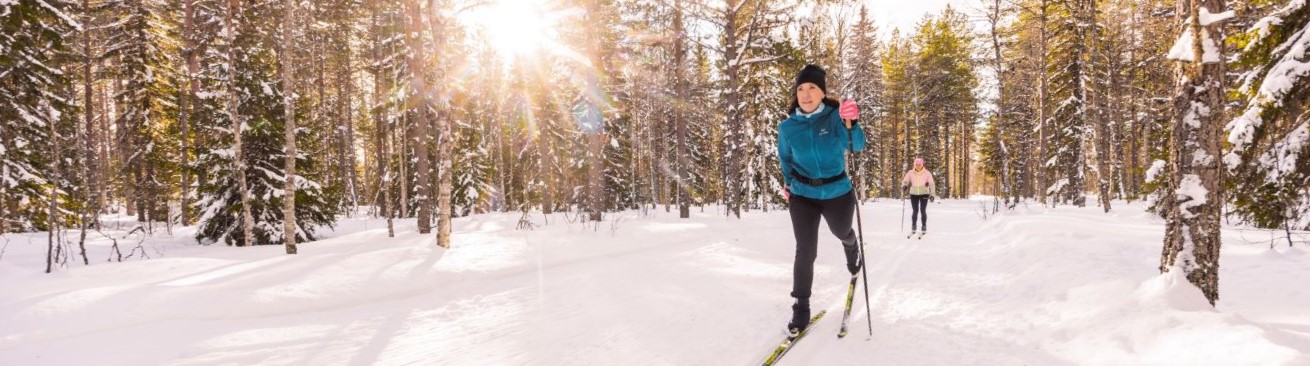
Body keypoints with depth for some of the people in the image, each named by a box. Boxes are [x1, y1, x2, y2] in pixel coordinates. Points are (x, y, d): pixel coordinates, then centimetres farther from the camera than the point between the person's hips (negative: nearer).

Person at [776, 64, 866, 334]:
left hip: (838, 193, 0)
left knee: (842, 233, 27)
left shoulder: (835, 116, -15)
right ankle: (801, 308, 5)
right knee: (805, 251, -8)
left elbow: (857, 146, -29)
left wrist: (850, 123, -48)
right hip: (803, 196, 0)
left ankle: (852, 249, 65)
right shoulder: (787, 127, -8)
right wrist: (790, 184, 19)